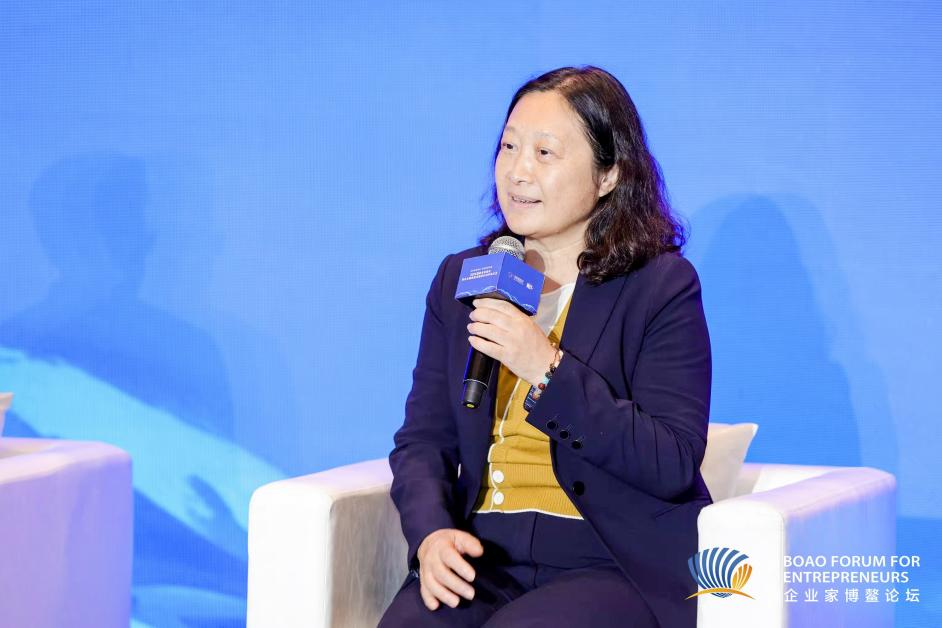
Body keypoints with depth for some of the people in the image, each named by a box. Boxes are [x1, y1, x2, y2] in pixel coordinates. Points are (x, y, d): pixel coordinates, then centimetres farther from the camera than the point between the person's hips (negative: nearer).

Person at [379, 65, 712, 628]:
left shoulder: (663, 286, -1)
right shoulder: (460, 279, 14)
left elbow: (673, 465, -10)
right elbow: (423, 439, 10)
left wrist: (547, 370, -18)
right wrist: (432, 533, -12)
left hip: (620, 565, -4)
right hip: (482, 556, 4)